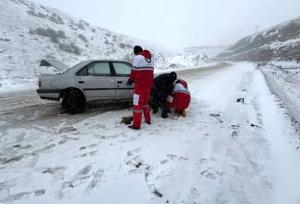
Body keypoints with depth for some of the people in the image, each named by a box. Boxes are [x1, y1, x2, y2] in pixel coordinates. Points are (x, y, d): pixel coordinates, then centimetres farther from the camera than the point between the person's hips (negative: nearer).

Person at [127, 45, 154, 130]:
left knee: (137, 103, -2)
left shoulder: (137, 57, -7)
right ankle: (148, 119, 30)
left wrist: (130, 80, 7)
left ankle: (136, 125, 1)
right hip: (149, 83, 7)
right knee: (145, 101, 22)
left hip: (140, 84, -7)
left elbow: (134, 71, -8)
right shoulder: (150, 58, 15)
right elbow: (150, 71, 13)